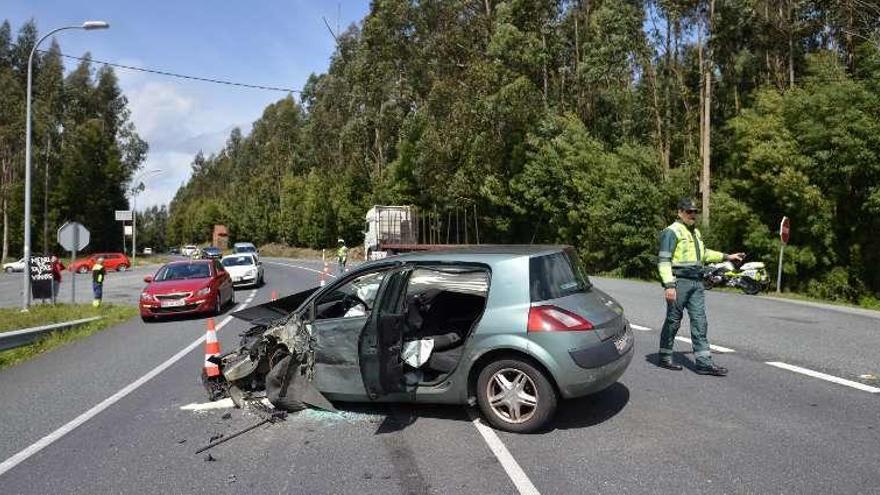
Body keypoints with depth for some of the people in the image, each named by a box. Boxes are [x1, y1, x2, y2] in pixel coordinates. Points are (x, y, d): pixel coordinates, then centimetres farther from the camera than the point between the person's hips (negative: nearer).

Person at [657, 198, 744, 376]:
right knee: (673, 321, 1)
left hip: (696, 283, 8)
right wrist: (669, 285, -23)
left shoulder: (695, 232, 19)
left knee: (699, 321, 4)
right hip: (679, 282, -8)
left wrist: (727, 256, 30)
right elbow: (664, 261, -16)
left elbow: (703, 253, 34)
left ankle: (703, 361, 6)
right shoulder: (672, 231, -9)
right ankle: (664, 358, 14)